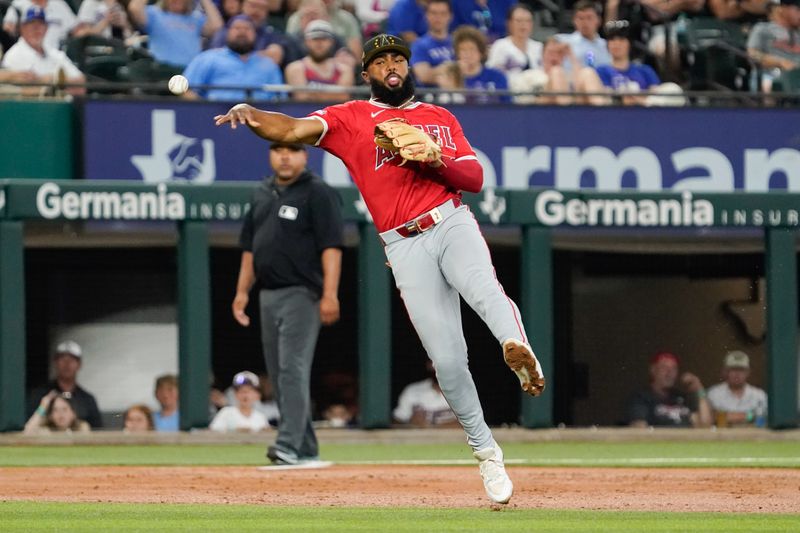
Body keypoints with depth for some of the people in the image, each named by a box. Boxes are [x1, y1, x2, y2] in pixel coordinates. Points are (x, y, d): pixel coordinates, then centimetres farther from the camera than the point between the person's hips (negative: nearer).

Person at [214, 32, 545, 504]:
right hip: (405, 248, 0)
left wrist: (434, 159, -8)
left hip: (452, 223, 0)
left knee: (483, 287, -35)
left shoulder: (441, 118, 19)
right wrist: (249, 114, -22)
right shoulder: (350, 119, 12)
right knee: (447, 360, -5)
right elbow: (292, 130, -2)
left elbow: (475, 179, 11)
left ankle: (520, 352, -62)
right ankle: (486, 452, 8)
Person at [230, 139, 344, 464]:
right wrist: (242, 291, 14)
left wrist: (330, 294, -21)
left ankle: (289, 446, -21)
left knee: (293, 369, -16)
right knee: (279, 374, 9)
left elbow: (331, 246, -13)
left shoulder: (318, 193, -7)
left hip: (301, 294, -8)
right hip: (268, 296, 8)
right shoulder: (262, 194, 16)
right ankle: (306, 449, 16)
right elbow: (250, 246, 21)